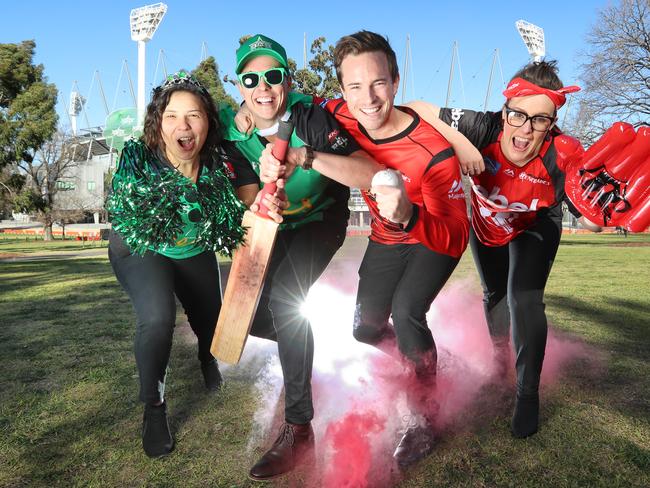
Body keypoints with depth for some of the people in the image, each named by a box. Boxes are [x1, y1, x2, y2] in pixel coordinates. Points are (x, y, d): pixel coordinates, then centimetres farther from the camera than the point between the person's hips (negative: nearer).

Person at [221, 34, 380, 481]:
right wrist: (266, 189, -32)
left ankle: (299, 428, -19)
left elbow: (372, 175, -34)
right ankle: (305, 341, 28)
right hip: (274, 228, 5)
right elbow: (250, 208, -10)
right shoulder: (234, 132, -9)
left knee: (283, 295, -29)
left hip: (321, 222, -5)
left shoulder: (312, 118, -21)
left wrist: (306, 157, -46)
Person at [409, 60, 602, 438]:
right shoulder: (485, 129, -38)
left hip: (536, 228, -2)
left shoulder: (563, 157, -38)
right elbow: (418, 109, -34)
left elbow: (590, 222, -31)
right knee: (494, 293, 21)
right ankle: (501, 356, 54)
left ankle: (528, 394, 6)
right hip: (486, 226, 2)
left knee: (524, 300, -18)